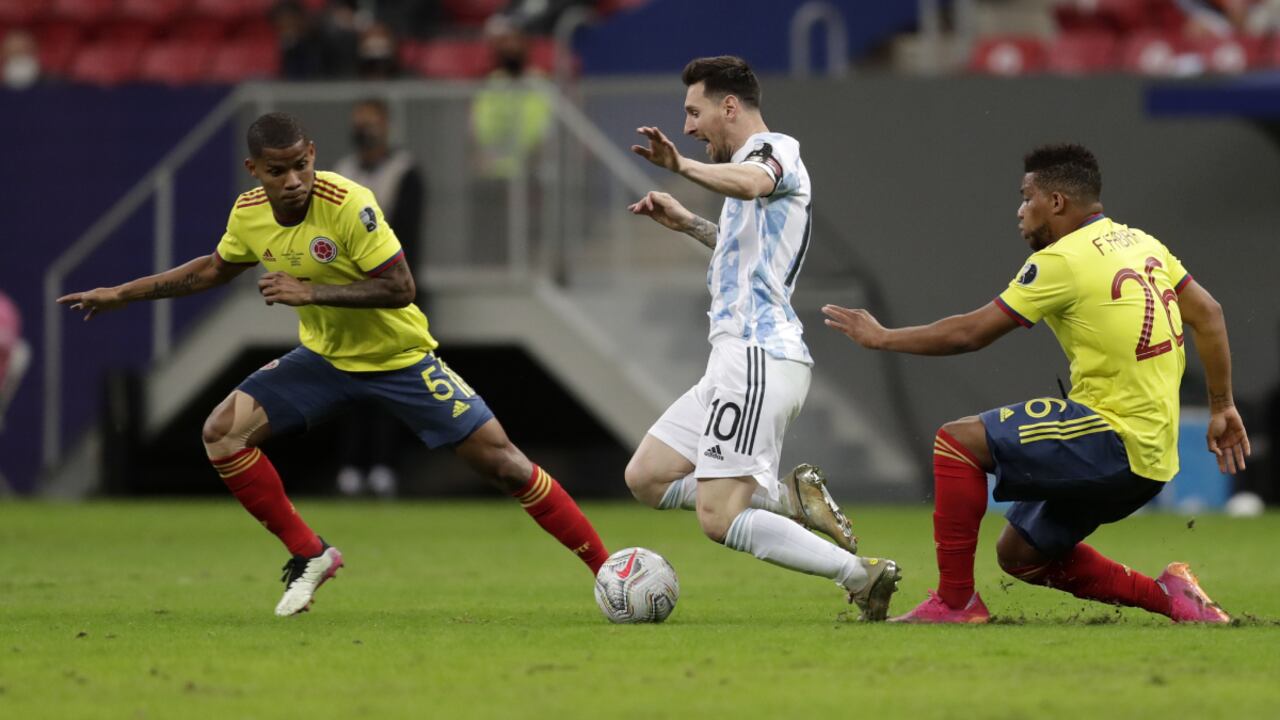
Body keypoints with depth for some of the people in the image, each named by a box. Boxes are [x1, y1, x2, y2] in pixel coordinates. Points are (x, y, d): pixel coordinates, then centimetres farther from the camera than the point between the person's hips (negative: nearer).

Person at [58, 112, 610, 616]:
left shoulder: (347, 205, -27)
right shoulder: (249, 213, -8)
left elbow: (400, 289, -28)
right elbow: (214, 269, 13)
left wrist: (310, 293, -33)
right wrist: (122, 294, 14)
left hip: (398, 355, -5)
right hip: (324, 355, 5)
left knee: (499, 460, -12)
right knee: (223, 432, -11)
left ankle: (606, 568, -2)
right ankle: (309, 555, 3)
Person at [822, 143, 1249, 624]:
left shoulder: (1062, 260, -11)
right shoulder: (1141, 243, 14)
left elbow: (970, 333, -8)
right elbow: (1208, 314, 14)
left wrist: (882, 338, 4)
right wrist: (1222, 407, 18)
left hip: (1115, 441, -9)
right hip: (1152, 453, 9)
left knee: (957, 440, -9)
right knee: (1019, 554, 18)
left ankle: (955, 599, -7)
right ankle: (1167, 595, 15)